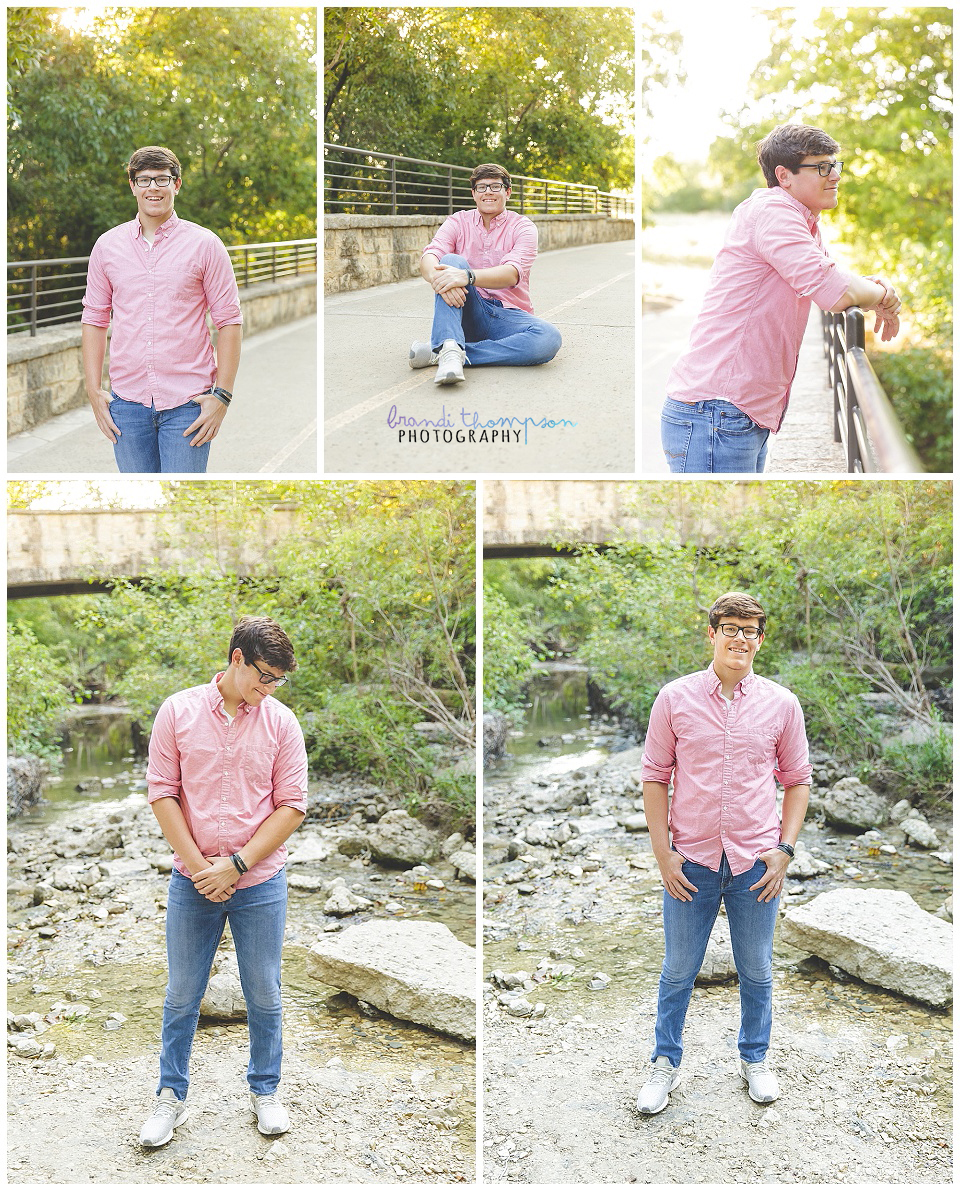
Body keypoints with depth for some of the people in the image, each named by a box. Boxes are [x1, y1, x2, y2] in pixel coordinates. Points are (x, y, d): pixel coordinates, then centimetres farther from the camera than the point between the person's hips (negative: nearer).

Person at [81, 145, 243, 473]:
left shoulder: (204, 244, 0)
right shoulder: (108, 245, 8)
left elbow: (229, 321, -1)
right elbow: (94, 320, 12)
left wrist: (222, 395, -8)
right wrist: (94, 391, 5)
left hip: (188, 403, -3)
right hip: (127, 401, 3)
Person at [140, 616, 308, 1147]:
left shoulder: (281, 721, -2)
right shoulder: (178, 711, -3)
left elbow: (291, 805, -4)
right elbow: (162, 792, -3)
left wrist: (235, 865, -11)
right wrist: (199, 866, -11)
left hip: (260, 883, 0)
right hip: (192, 881, 0)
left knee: (264, 997, 10)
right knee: (181, 997, 10)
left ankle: (264, 1092, 29)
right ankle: (171, 1097, 27)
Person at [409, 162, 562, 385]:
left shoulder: (522, 227, 1)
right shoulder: (458, 222, 8)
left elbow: (512, 274, -18)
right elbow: (428, 258, -11)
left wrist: (467, 276, -38)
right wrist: (436, 278, -37)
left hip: (508, 315, -1)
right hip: (467, 312, 1)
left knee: (549, 337, -32)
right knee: (451, 260, -24)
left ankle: (439, 352, -34)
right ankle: (450, 349, -44)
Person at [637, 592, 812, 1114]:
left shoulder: (781, 704, 0)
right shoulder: (674, 699, -3)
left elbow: (797, 780, 7)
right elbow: (655, 778, 1)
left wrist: (784, 850, -2)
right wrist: (663, 854, -4)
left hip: (756, 864, 1)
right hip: (690, 862, -1)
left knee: (757, 972, 14)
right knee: (678, 971, 11)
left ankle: (754, 1060, 35)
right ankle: (666, 1064, 29)